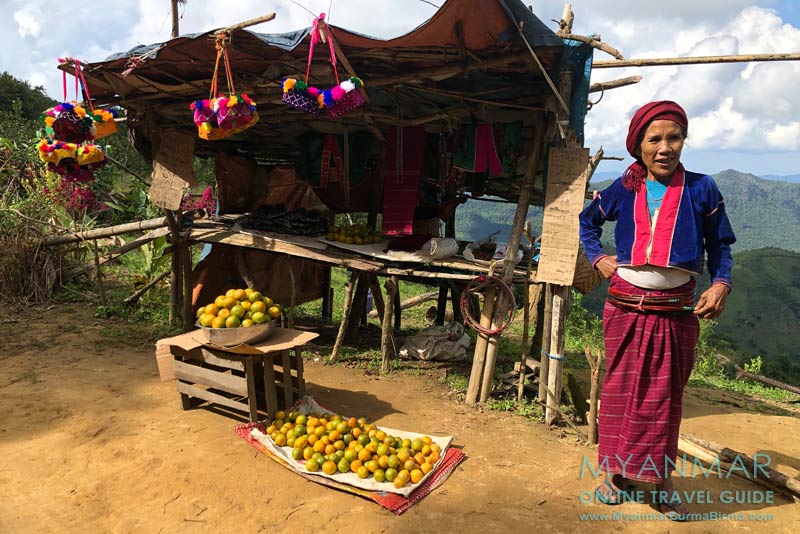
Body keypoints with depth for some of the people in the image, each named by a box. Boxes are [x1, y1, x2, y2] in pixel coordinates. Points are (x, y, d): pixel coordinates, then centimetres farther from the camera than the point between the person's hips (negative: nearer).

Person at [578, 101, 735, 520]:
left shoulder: (701, 190, -2)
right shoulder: (622, 190, 2)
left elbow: (720, 245, 6)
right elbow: (587, 221, 20)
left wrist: (721, 283, -12)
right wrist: (598, 259, 5)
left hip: (676, 311, -1)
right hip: (625, 308, 1)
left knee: (665, 396, 9)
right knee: (620, 389, 10)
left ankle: (660, 478, 26)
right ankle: (614, 472, 26)